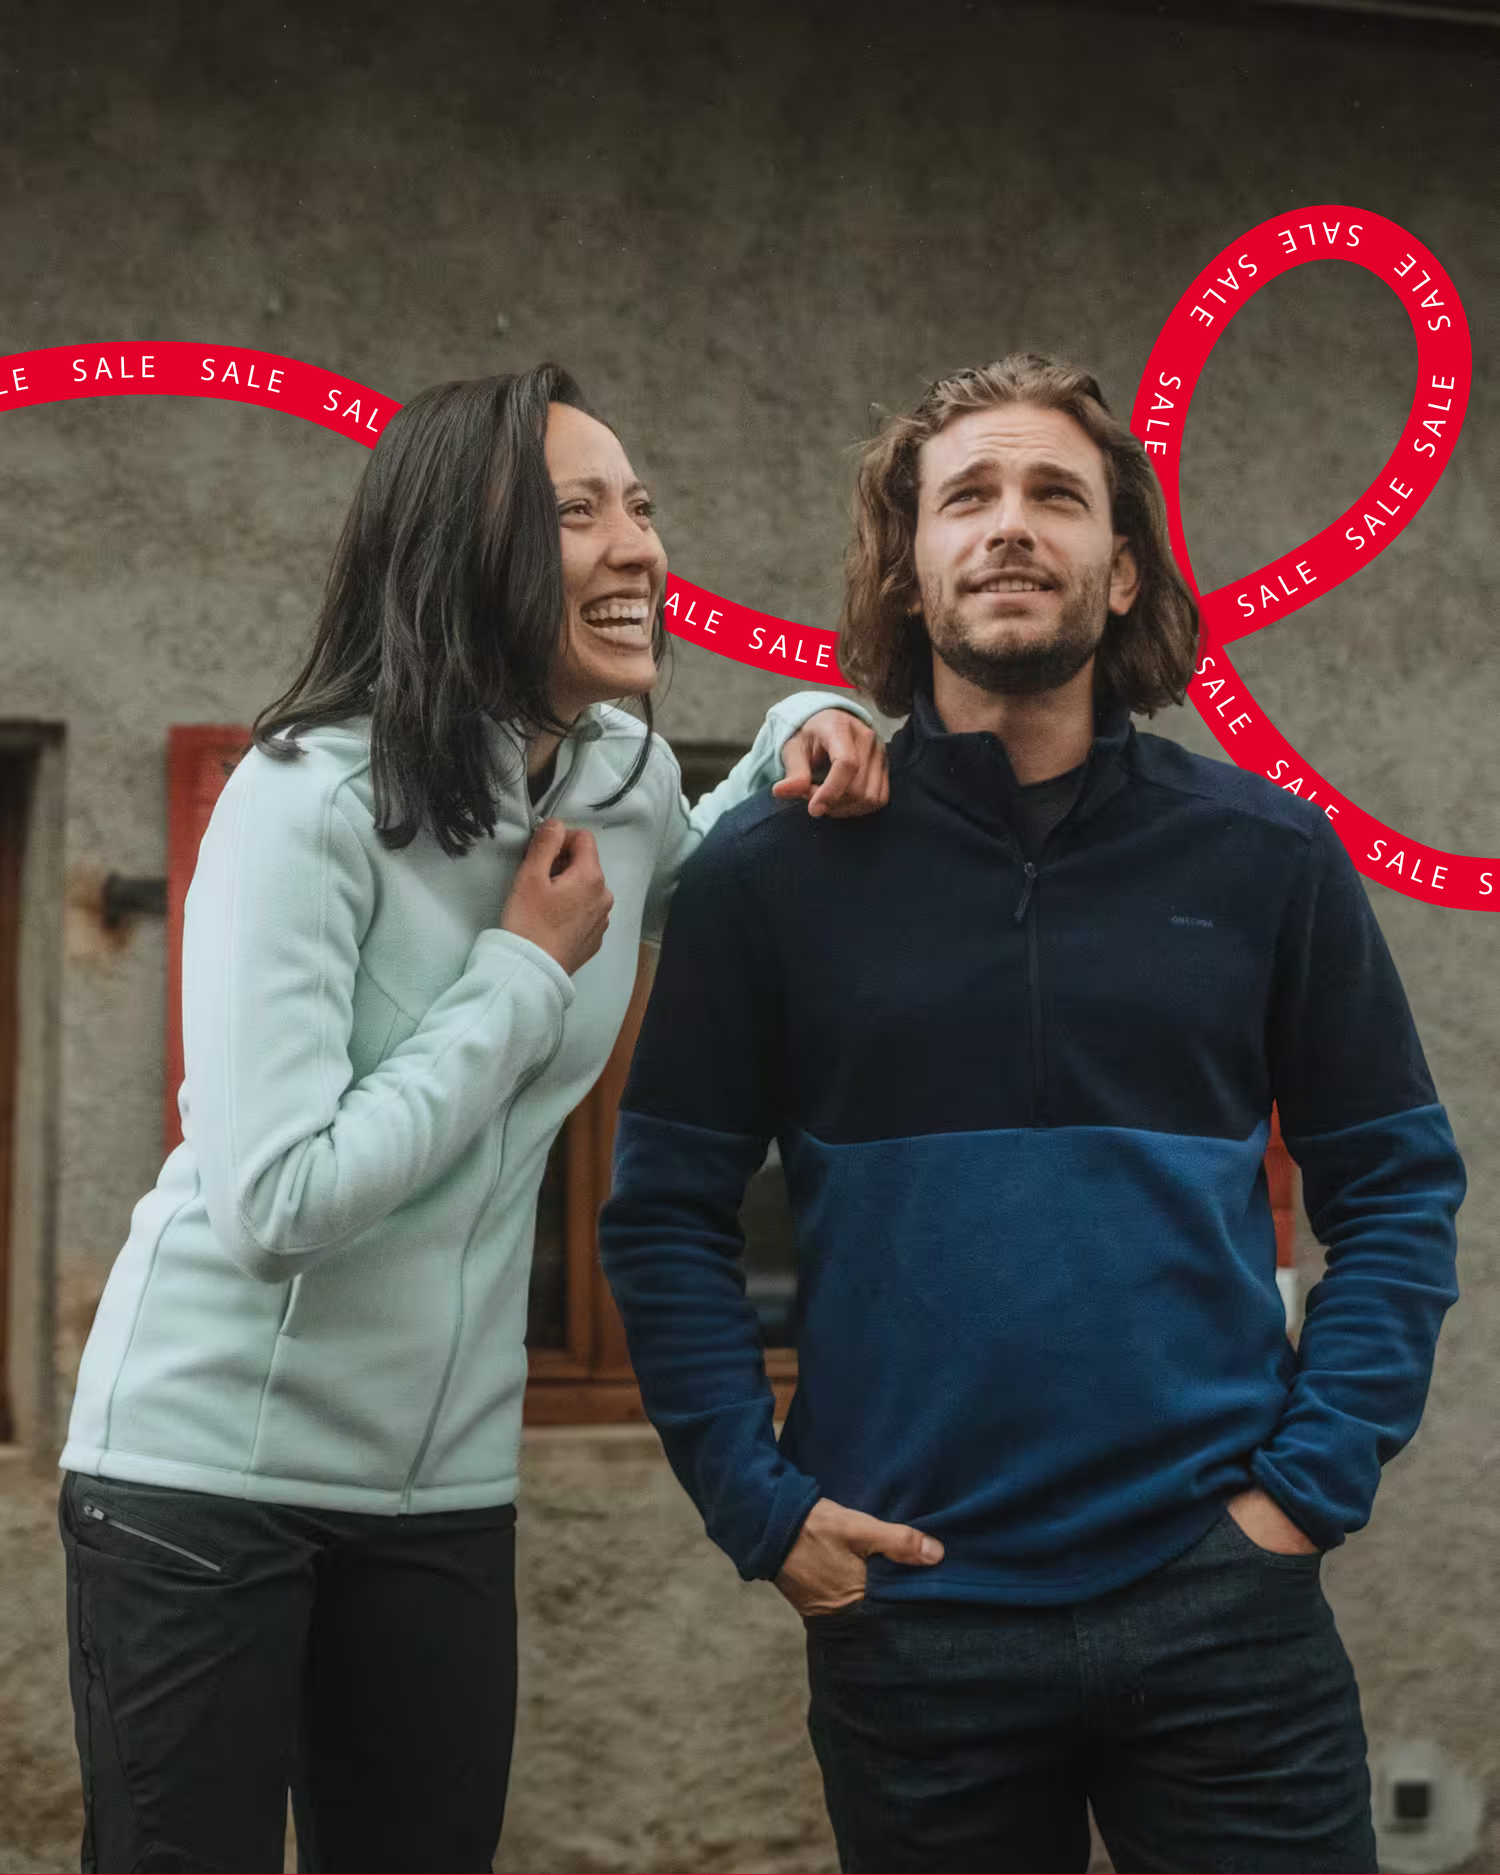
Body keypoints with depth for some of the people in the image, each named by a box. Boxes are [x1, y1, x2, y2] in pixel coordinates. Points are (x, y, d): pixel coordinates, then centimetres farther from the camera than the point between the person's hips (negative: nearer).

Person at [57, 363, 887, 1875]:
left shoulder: (628, 782, 1)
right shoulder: (313, 799, -19)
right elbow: (277, 1199, -26)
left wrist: (805, 737, 6)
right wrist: (526, 969, -18)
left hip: (445, 1484, 6)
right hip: (210, 1463, -6)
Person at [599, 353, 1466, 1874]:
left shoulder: (1264, 857, 3)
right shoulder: (773, 872, 1)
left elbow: (1396, 1188, 6)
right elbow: (666, 1213, 2)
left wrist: (1313, 1476, -3)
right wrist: (760, 1507, -4)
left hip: (1217, 1607, 0)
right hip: (910, 1611, 0)